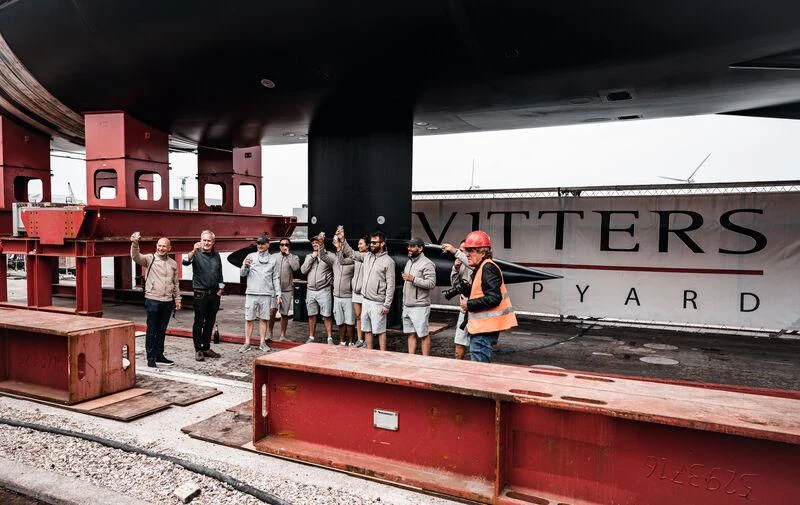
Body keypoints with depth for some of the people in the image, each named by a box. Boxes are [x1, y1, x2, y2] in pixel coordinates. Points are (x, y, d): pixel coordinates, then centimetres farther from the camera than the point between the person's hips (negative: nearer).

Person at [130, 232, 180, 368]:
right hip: (152, 300, -4)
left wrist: (177, 299, 15)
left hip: (167, 302, 4)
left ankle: (159, 355, 23)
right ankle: (151, 358, 10)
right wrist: (135, 244, -40)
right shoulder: (149, 259, -2)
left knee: (162, 330, 13)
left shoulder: (173, 263, 11)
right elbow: (136, 257, -23)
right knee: (152, 330, 2)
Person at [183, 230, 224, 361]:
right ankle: (198, 350, 9)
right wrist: (194, 251, -41)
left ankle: (206, 348, 22)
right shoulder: (197, 254, -5)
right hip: (201, 293, -5)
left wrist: (220, 289, 10)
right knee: (199, 322, 1)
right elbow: (186, 262, -26)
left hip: (214, 294, 5)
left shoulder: (216, 255, 10)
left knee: (210, 322, 12)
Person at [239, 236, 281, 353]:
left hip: (266, 294, 1)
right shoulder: (251, 256, 7)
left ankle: (262, 342, 13)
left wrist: (278, 294, 4)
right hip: (251, 293, 0)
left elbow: (276, 278, 10)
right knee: (249, 319, 2)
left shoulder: (273, 259, 9)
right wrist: (245, 266, -16)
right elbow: (242, 274, 5)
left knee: (263, 319, 5)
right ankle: (247, 343, 8)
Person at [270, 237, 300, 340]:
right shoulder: (274, 256, 10)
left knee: (284, 314, 6)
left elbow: (295, 267, -15)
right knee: (272, 311, -13)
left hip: (287, 290, 0)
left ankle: (283, 335, 16)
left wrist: (288, 254, -11)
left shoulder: (294, 257, 5)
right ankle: (270, 333, 2)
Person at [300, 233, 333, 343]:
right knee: (311, 315, 12)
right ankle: (311, 337, 21)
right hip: (311, 291, 5)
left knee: (326, 316, -3)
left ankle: (330, 338, 2)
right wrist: (312, 257, -4)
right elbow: (303, 270, 1)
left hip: (324, 291, -5)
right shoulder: (309, 256, 12)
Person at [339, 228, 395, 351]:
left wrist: (387, 305, -16)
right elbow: (351, 253, 14)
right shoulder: (367, 256, 8)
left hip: (377, 303, -7)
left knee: (380, 330, 0)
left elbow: (390, 285, -13)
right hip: (365, 300, 7)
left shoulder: (388, 261, -11)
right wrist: (342, 240, -1)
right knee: (367, 329, 14)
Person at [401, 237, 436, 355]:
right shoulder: (409, 262, 16)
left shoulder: (427, 264, -11)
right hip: (407, 306, 9)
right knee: (410, 334, 11)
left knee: (423, 335, -2)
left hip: (419, 307, -8)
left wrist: (413, 279, -23)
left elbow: (431, 283, -20)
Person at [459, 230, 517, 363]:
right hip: (482, 326, 11)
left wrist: (469, 305, -16)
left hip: (485, 328, -11)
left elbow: (494, 298, -25)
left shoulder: (488, 268, -16)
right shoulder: (480, 268, 18)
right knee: (484, 365, 19)